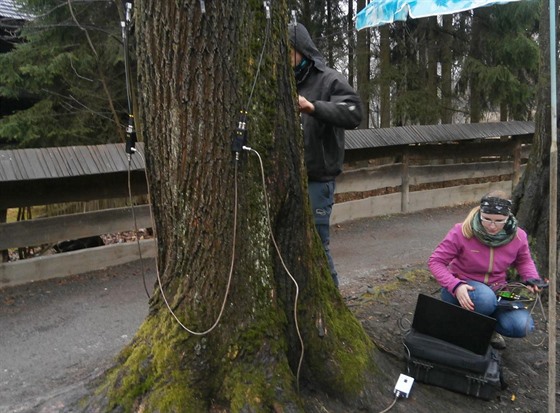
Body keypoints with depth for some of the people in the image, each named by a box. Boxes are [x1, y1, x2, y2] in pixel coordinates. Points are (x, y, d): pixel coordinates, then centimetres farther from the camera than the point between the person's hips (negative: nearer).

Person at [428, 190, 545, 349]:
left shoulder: (518, 236, -10)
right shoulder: (462, 232, -22)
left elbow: (524, 262, 13)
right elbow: (435, 262, -18)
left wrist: (532, 280, -8)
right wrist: (455, 285, -33)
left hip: (496, 291, 4)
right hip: (463, 289, -3)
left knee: (522, 326, -22)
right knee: (485, 299, -38)